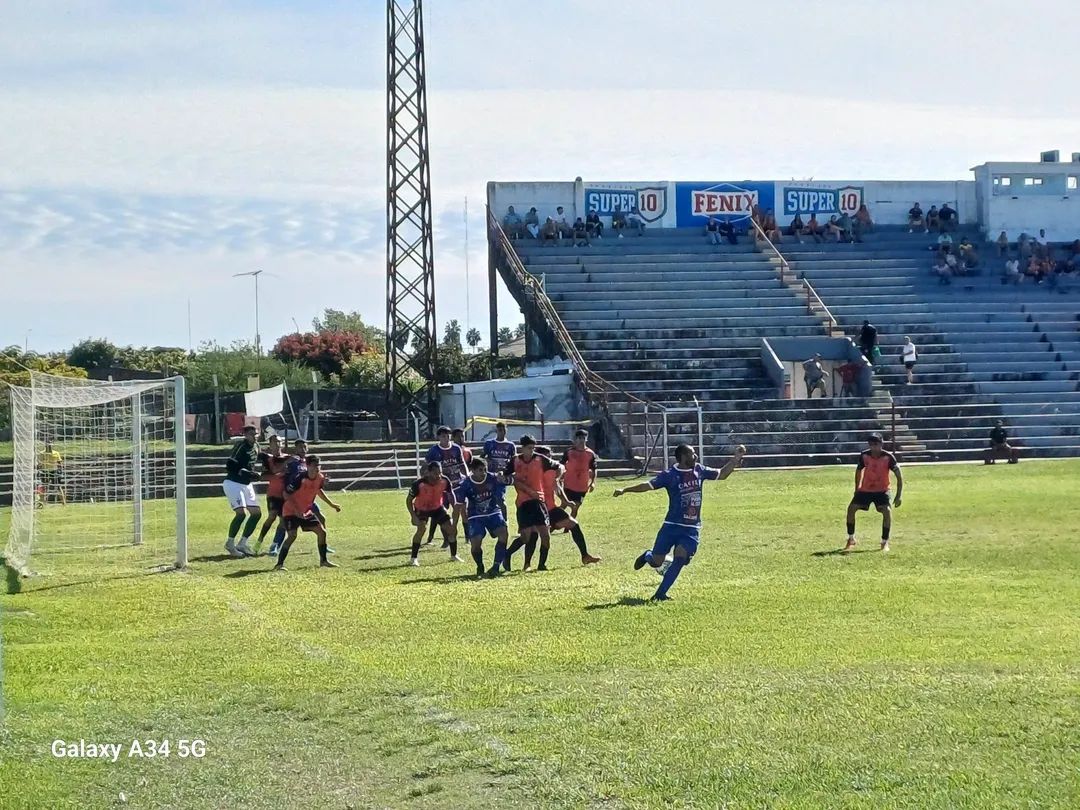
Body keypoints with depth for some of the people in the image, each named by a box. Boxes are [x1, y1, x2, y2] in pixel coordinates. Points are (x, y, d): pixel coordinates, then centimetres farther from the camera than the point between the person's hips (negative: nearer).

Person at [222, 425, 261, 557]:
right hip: (233, 483, -9)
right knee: (241, 513, -20)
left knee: (256, 513, 5)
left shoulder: (256, 447, 8)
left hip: (247, 484, 9)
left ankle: (242, 544, 14)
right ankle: (230, 544, -6)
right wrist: (243, 472, -31)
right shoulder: (241, 446, -17)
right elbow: (229, 464, -22)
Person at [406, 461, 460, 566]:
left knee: (451, 528, -4)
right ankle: (413, 558, -16)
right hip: (421, 509, -3)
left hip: (437, 507, 3)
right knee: (421, 528, -27)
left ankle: (454, 556, 16)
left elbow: (451, 494, -4)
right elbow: (409, 500, -19)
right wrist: (414, 516, -28)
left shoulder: (444, 481, -25)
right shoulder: (419, 483, -33)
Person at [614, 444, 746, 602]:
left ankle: (660, 594, -9)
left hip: (692, 529, 3)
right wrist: (625, 490, -31)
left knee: (680, 558, -18)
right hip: (672, 525, -3)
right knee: (656, 562, 1)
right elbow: (649, 485, -19)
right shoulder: (670, 475, -9)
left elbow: (721, 474, 18)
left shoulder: (699, 471, 5)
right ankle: (647, 556, 40)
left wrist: (736, 458, 9)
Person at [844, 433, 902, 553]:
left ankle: (885, 543, -9)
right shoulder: (864, 455, -13)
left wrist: (898, 496, -20)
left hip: (882, 490, -2)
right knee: (851, 508, -10)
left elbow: (899, 476, -15)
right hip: (865, 489, 2)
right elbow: (859, 470, 8)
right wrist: (857, 489, 9)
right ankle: (851, 540, 7)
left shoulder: (888, 457, -21)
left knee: (887, 511, -23)